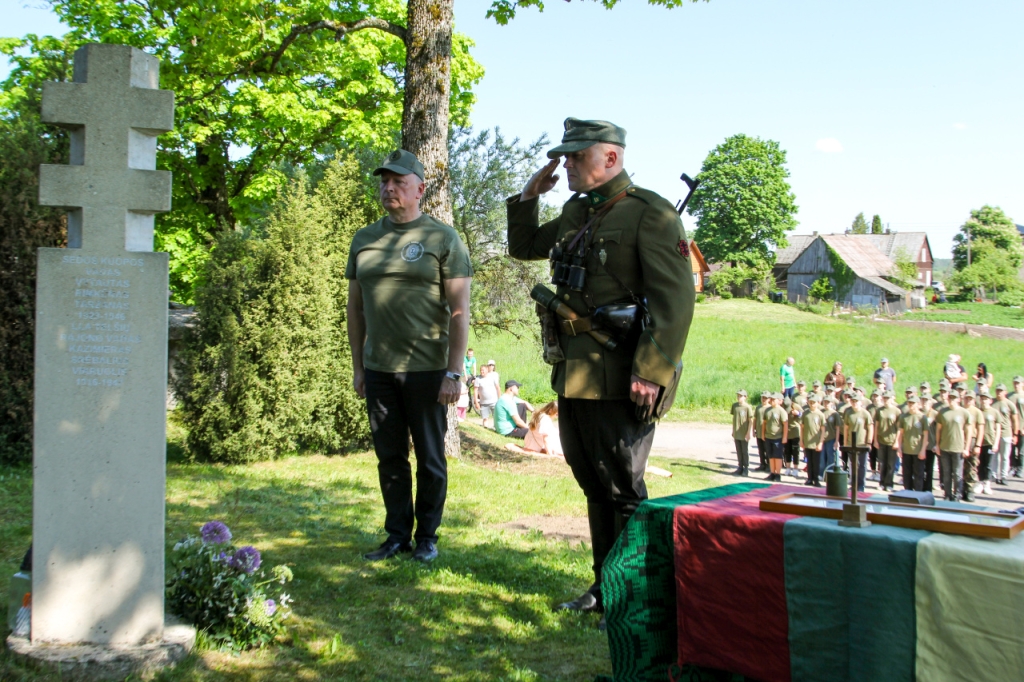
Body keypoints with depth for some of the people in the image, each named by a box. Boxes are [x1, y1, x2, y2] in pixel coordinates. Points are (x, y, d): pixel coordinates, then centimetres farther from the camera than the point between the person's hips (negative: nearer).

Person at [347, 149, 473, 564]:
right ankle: (397, 535, 21)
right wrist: (357, 366, 11)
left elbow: (459, 310, -6)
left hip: (427, 369, -4)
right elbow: (355, 307, 15)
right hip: (378, 370, 4)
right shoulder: (364, 240, 10)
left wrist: (454, 372, -12)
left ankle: (427, 537, 18)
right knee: (390, 457, 10)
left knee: (429, 458, 5)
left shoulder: (443, 239, -3)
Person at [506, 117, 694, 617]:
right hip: (572, 376, 9)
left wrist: (652, 373, -24)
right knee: (593, 486, 16)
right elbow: (523, 248, 30)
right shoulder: (575, 212, 14)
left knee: (623, 491, 0)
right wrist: (528, 197, 13)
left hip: (618, 381, -8)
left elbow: (676, 299, -18)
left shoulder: (650, 213, -11)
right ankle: (605, 587, 30)